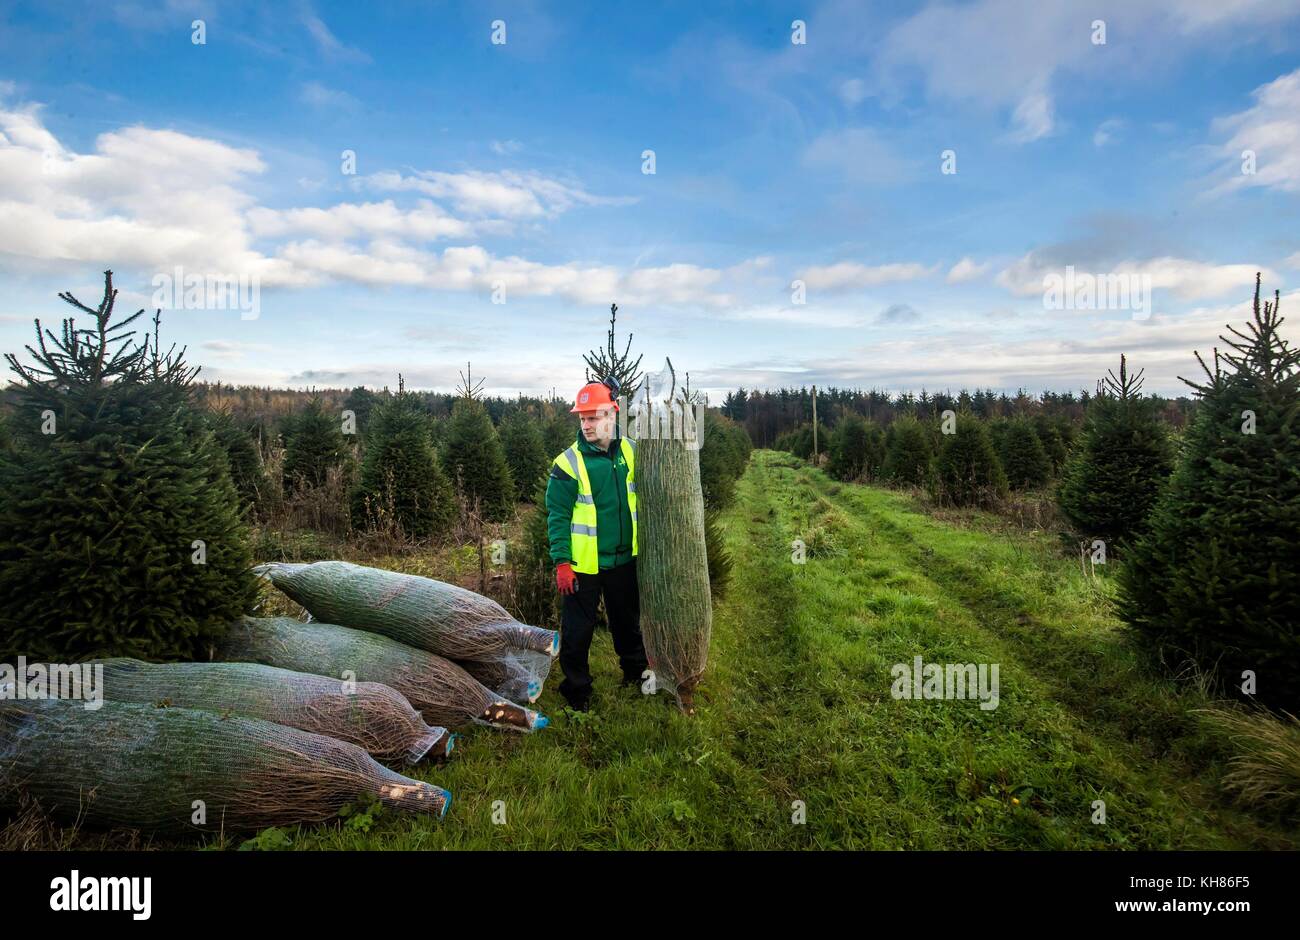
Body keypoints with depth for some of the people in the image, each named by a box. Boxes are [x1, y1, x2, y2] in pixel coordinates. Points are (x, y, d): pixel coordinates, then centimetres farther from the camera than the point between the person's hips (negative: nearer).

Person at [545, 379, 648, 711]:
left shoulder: (632, 452, -2)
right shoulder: (569, 462, -13)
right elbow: (557, 516, -11)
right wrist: (561, 562, -14)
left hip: (625, 559, 4)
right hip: (583, 563, -3)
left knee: (628, 620, 22)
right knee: (578, 630, 7)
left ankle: (635, 669, 44)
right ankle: (576, 689, 26)